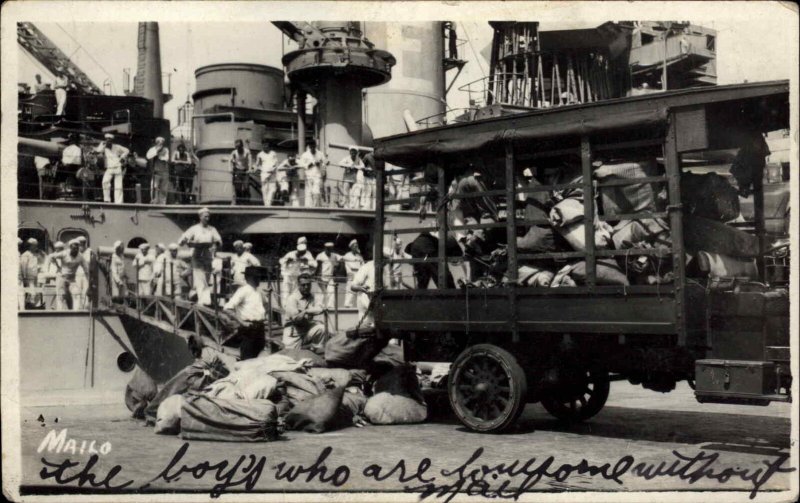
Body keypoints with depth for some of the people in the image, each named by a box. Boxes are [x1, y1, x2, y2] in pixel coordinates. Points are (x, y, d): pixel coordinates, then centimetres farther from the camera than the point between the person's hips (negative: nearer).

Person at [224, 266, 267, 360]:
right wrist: (241, 321, -18)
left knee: (258, 356, 12)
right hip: (248, 328, -8)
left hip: (259, 328, 8)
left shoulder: (258, 292, 15)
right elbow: (228, 307, -17)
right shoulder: (243, 290, -8)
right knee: (247, 358, -7)